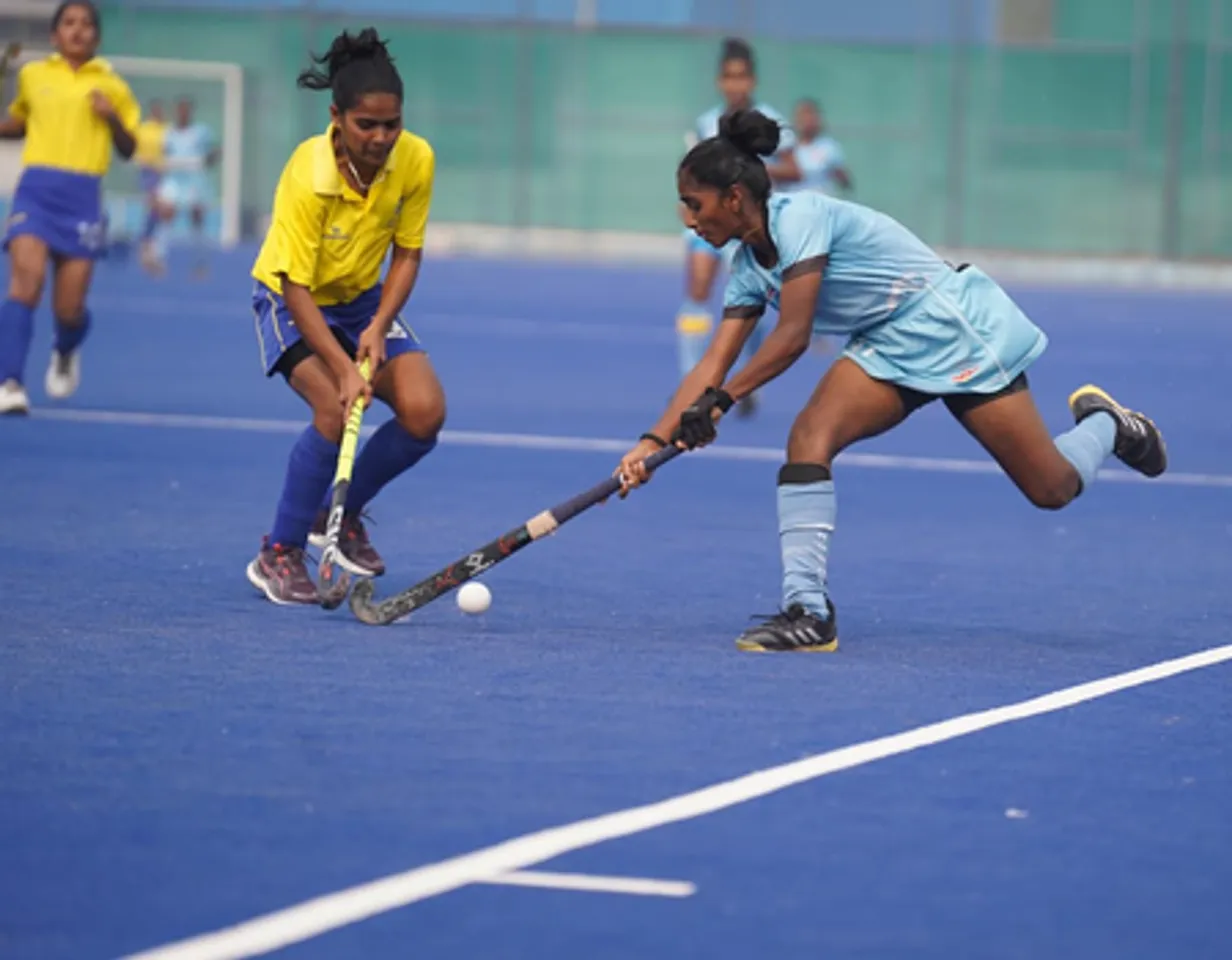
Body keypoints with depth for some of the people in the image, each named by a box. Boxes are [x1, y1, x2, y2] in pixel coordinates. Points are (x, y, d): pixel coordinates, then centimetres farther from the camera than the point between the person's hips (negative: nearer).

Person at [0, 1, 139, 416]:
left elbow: (128, 149, 12)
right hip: (36, 189, 0)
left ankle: (66, 352, 35)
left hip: (82, 197, 0)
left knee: (69, 309, -1)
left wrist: (113, 117, -6)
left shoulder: (110, 85, 9)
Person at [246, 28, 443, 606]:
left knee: (424, 411, -14)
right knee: (336, 409, -29)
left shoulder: (416, 161, -17)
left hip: (364, 298, 5)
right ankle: (277, 554, -13)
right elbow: (296, 288, -29)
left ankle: (341, 516, 12)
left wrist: (380, 327, -18)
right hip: (292, 301, -5)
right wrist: (344, 368, -37)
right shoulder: (307, 177, -31)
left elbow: (407, 253, -4)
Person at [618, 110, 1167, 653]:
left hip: (955, 327, -8)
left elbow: (792, 337, -26)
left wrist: (722, 399, -23)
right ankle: (807, 611, -23)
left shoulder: (798, 217, -23)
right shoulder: (748, 266, 3)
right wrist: (655, 441, -11)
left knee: (1053, 490, -4)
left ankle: (1103, 423, 31)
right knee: (810, 434, -19)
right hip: (887, 347, 8)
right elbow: (714, 365, -1)